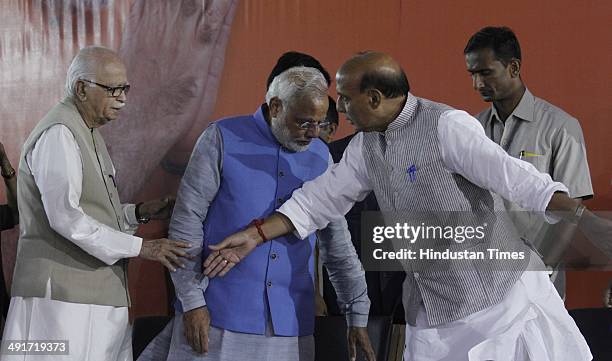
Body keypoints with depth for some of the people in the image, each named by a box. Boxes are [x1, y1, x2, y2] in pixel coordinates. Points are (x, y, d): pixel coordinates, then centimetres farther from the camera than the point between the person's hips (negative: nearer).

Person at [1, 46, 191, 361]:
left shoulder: (86, 134, 19)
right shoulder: (59, 134, -12)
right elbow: (65, 218, -21)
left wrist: (139, 213, 7)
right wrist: (141, 247, -17)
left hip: (95, 296, 10)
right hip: (64, 297, -10)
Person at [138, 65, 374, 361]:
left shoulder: (320, 157, 9)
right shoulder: (223, 139, -3)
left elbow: (338, 244, 15)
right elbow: (186, 222, -5)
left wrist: (357, 315, 13)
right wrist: (192, 302, -11)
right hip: (218, 316, -3)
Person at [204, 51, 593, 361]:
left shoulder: (446, 126, -16)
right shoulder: (366, 146, 9)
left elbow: (513, 175, -25)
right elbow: (321, 198, 17)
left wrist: (577, 216, -39)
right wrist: (255, 235, 14)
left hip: (499, 295, -7)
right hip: (431, 312, 7)